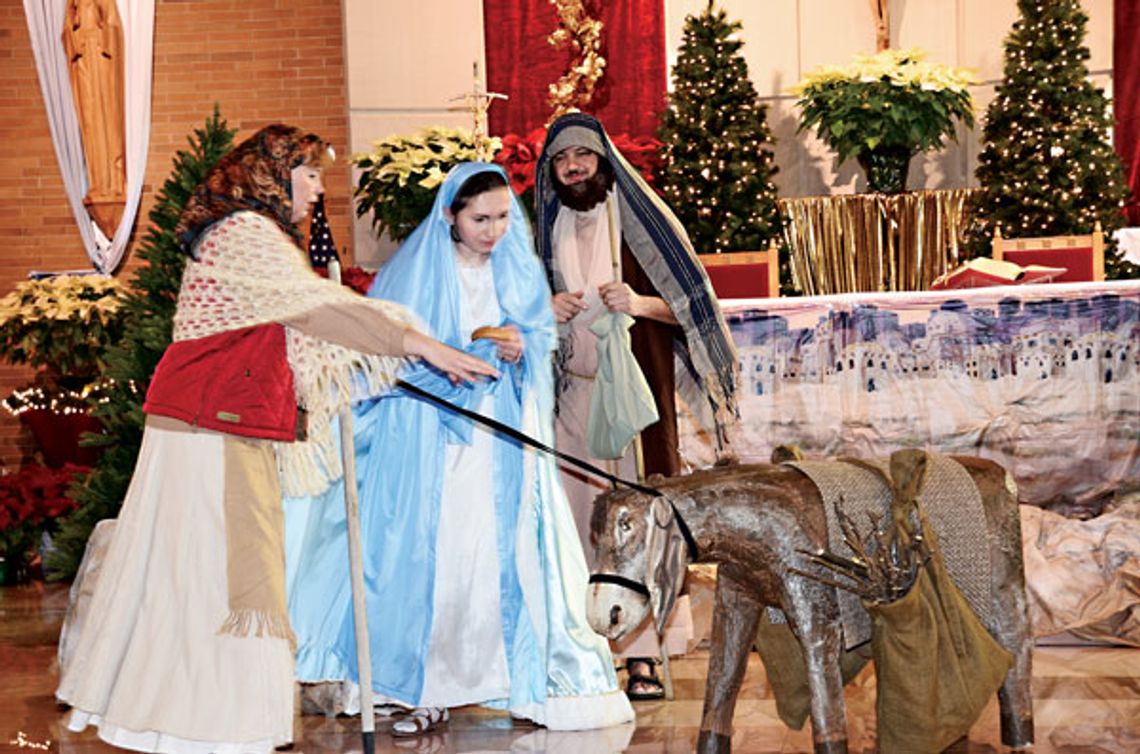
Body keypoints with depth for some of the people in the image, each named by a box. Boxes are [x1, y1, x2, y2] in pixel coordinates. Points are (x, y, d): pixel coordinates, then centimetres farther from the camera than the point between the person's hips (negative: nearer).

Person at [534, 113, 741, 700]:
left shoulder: (639, 219, -1)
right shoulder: (549, 227, 12)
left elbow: (688, 303, -3)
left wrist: (639, 303, -20)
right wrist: (546, 308, -2)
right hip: (574, 386, 4)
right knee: (581, 508, 2)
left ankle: (643, 655, -8)